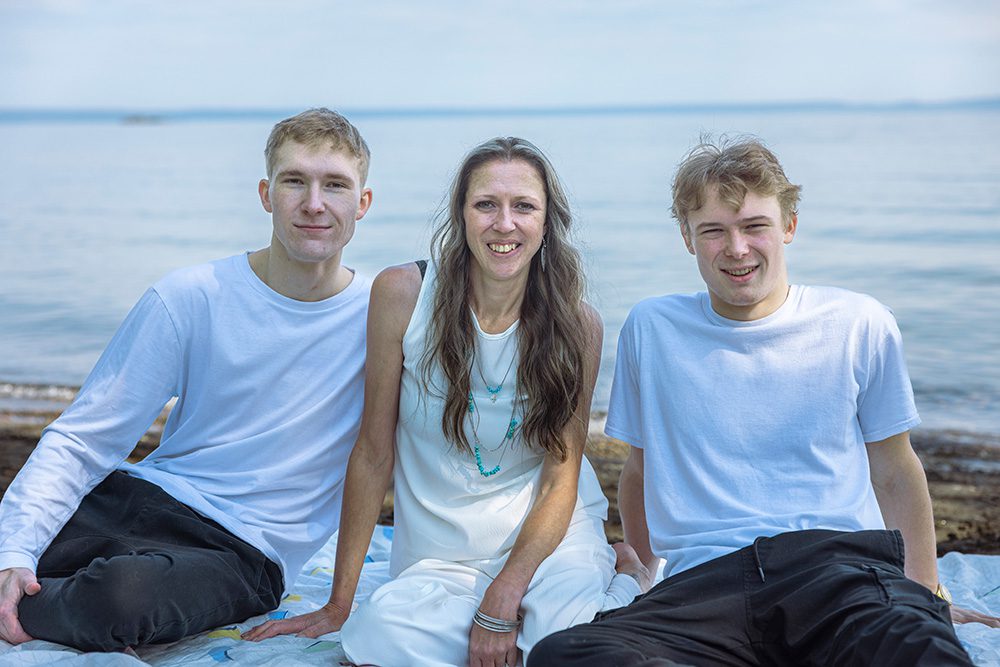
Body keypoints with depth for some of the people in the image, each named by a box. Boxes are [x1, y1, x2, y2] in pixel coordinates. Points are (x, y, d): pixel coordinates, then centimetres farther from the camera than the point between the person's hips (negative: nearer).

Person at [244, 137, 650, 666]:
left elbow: (561, 481, -5)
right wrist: (338, 605, -3)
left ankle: (622, 577, 9)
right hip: (439, 558, 1)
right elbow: (373, 453, -5)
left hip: (549, 533, -1)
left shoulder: (578, 326, -7)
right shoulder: (402, 295, -10)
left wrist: (502, 599, -19)